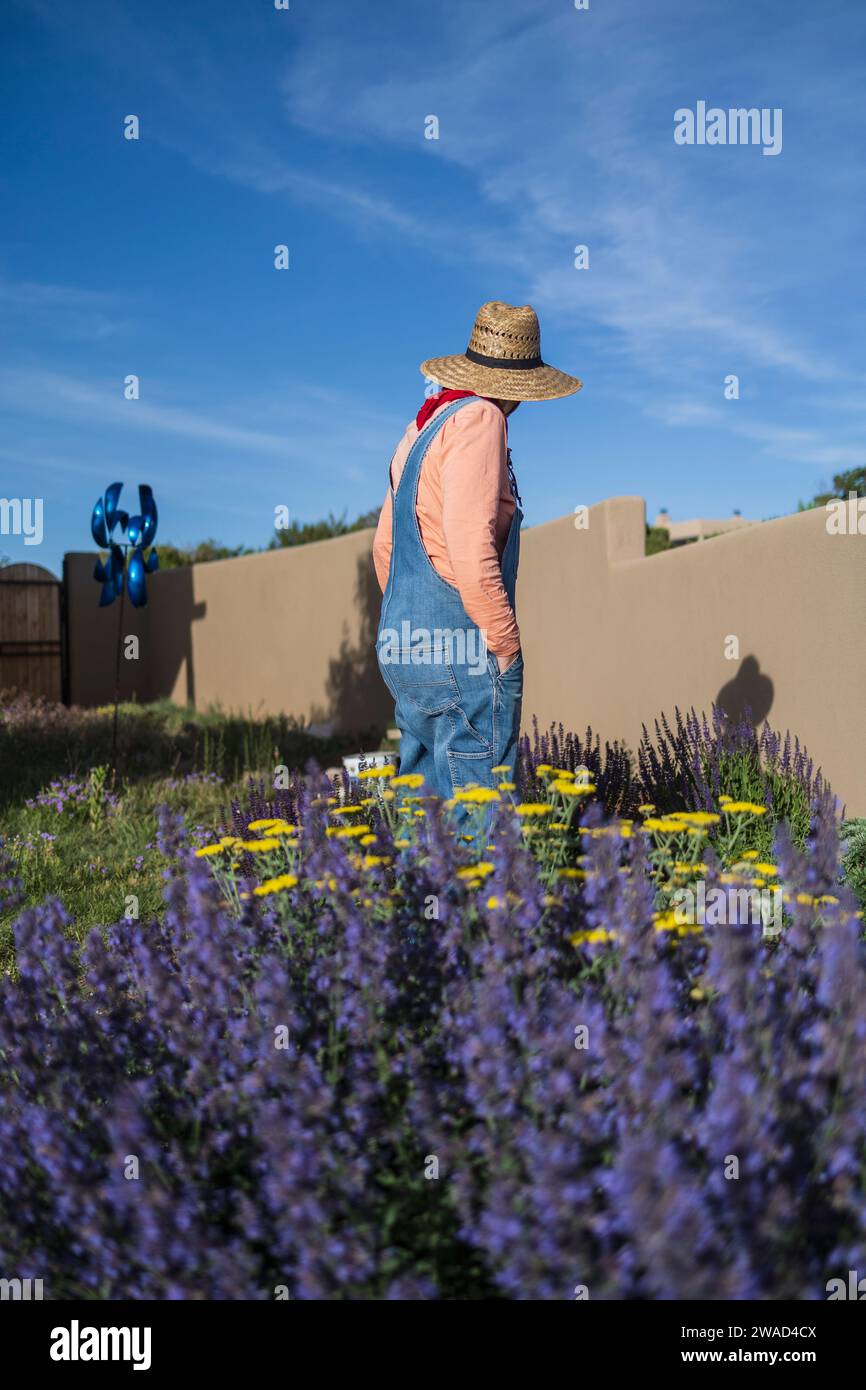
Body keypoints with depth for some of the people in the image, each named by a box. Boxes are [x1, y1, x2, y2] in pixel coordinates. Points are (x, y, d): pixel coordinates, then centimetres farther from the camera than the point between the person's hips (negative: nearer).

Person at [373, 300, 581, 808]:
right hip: (463, 654, -9)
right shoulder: (477, 420, -10)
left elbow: (385, 546, 21)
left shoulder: (423, 425, 16)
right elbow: (471, 550, -21)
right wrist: (507, 646, -14)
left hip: (401, 649, 9)